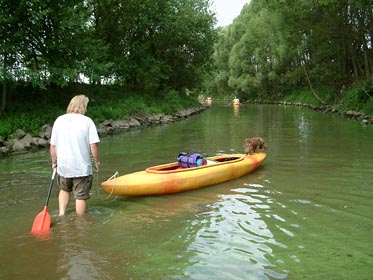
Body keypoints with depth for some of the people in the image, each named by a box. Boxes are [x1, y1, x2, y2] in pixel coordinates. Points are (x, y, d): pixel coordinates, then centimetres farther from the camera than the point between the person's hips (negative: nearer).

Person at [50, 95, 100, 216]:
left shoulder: (59, 120, 0)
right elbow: (94, 145, -13)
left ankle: (61, 214, 19)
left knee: (64, 190, 27)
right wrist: (97, 163, -1)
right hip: (82, 167, -3)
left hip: (63, 166, 4)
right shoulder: (87, 121, -9)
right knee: (81, 196, 8)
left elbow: (53, 146, 1)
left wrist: (54, 162, 14)